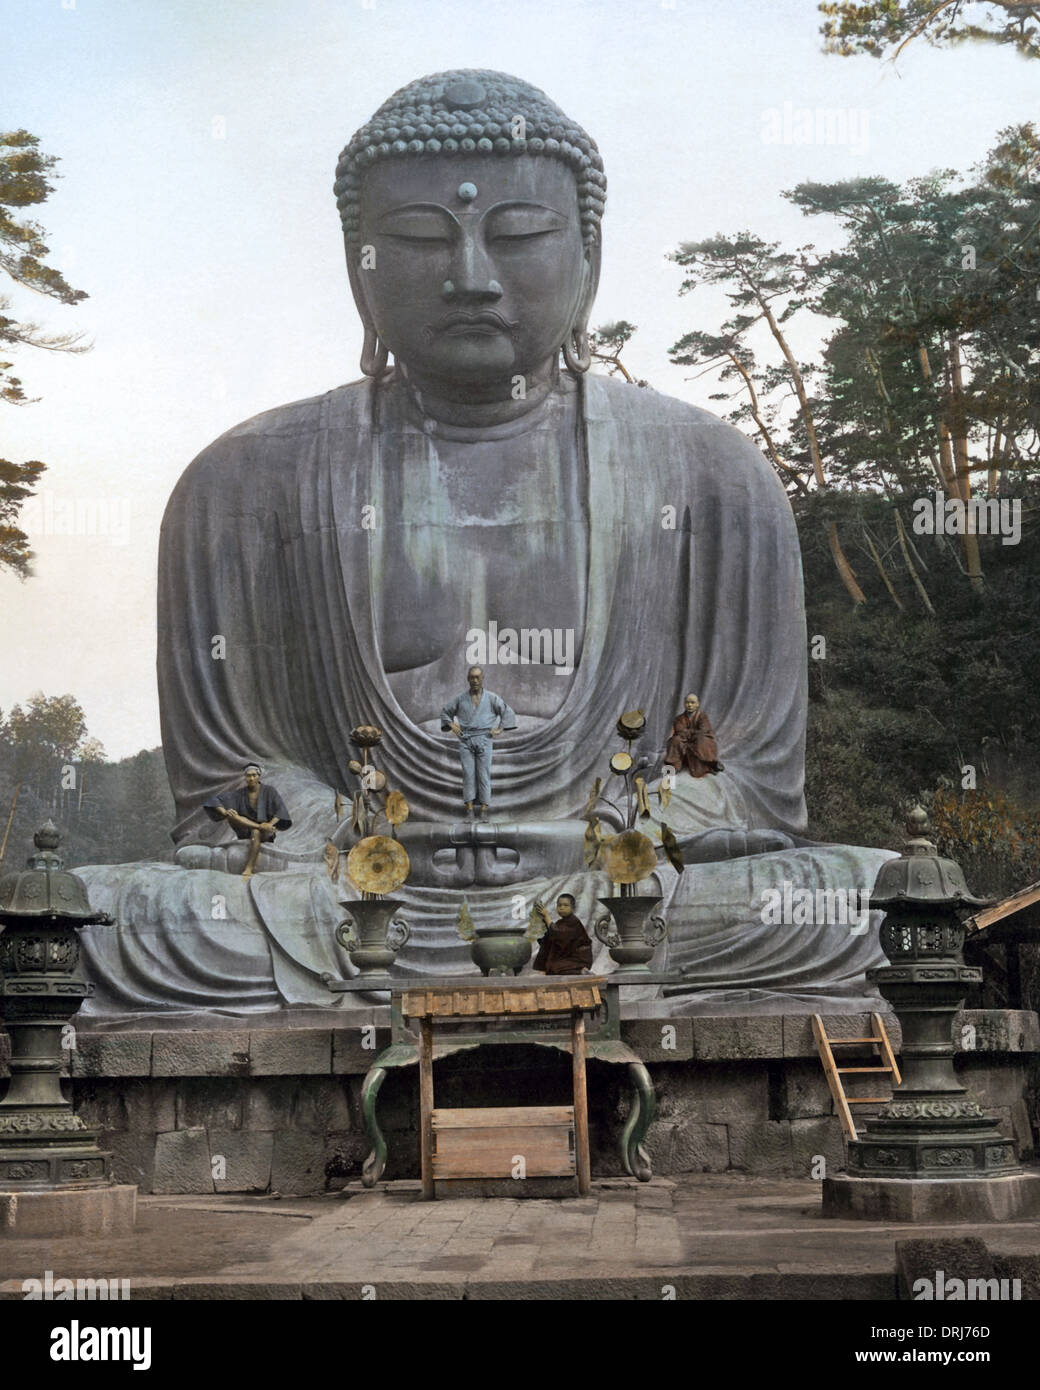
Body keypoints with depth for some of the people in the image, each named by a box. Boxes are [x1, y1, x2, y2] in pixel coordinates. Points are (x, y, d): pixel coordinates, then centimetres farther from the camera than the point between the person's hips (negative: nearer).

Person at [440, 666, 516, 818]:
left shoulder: (491, 698, 6)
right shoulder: (460, 699, 9)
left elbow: (508, 713, 11)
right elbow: (445, 712, 22)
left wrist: (500, 729, 2)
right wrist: (451, 725, 7)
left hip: (484, 739, -1)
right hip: (465, 741, 1)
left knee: (484, 774, -5)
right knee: (468, 773, -5)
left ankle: (484, 810, -5)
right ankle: (469, 808, -6)